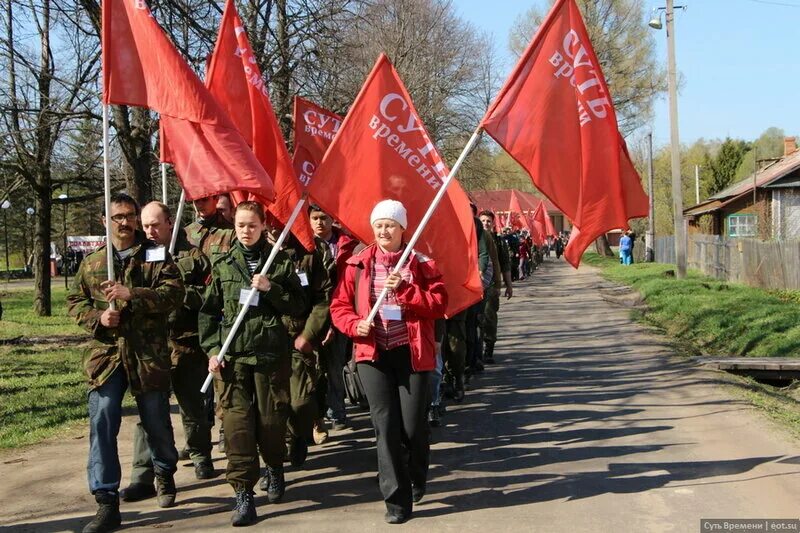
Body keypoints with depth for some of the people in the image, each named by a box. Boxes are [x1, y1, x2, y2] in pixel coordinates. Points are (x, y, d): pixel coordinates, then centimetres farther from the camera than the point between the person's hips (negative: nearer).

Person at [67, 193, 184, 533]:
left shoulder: (156, 257, 2)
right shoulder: (92, 263, 12)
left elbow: (173, 294, -11)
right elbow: (74, 301, 15)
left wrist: (131, 295, -23)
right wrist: (96, 317, -6)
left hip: (148, 353, -2)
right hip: (105, 353, 2)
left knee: (157, 421, 9)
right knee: (102, 422, -8)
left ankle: (165, 473, 39)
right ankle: (107, 502, -1)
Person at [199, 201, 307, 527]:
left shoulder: (280, 262, 5)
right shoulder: (222, 265, 8)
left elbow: (299, 305, 3)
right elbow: (209, 311, 8)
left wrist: (271, 289, -12)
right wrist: (212, 349, -1)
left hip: (272, 351, -1)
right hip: (232, 353, 1)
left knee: (271, 417, 6)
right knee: (237, 421, -5)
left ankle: (275, 468, 35)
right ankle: (243, 493, 1)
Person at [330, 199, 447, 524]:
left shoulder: (421, 263, 1)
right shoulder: (358, 264, 5)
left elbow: (439, 303, -7)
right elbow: (340, 304, 7)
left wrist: (404, 290, -18)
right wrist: (354, 324, -12)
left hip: (412, 353, -1)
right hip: (373, 354, 1)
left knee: (413, 426, 2)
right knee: (386, 427, -1)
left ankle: (417, 479, 33)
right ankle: (397, 499, 8)